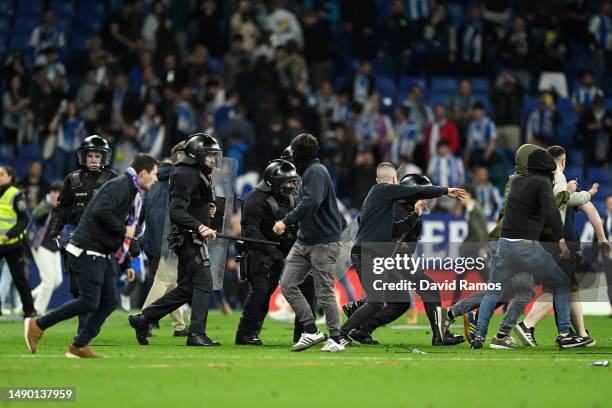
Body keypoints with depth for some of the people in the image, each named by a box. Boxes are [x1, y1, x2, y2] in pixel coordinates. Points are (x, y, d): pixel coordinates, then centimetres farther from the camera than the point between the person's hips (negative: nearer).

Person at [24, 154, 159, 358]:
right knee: (89, 302, -12)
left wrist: (126, 264, 19)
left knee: (110, 302, 4)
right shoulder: (119, 186, -13)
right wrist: (124, 230, -17)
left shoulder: (134, 193, 19)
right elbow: (101, 211, -29)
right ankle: (37, 325, -1)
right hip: (88, 251, -10)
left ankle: (79, 346, 6)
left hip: (104, 255, 10)